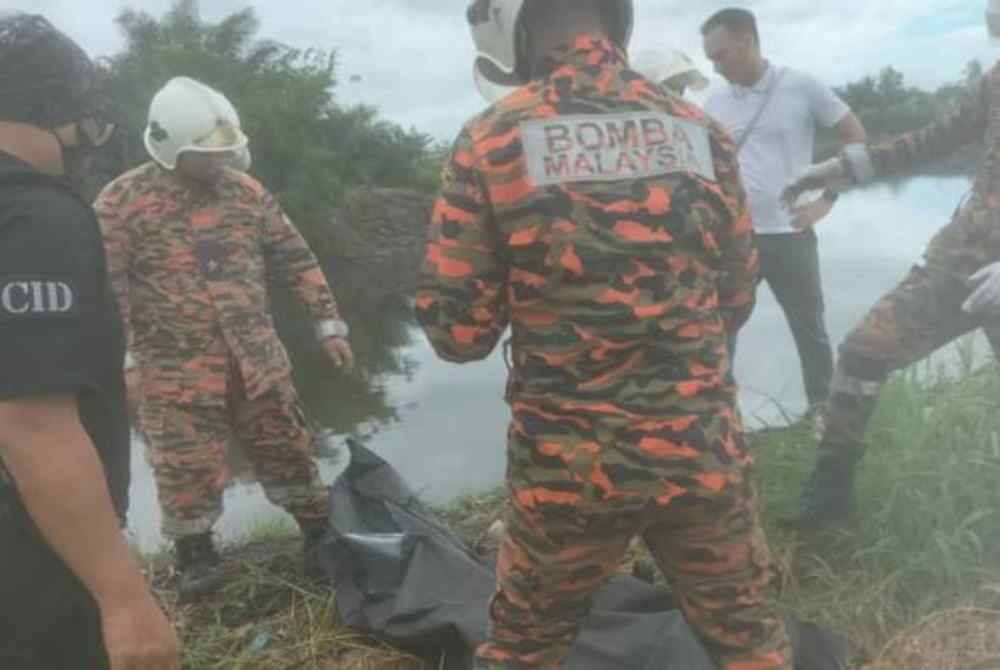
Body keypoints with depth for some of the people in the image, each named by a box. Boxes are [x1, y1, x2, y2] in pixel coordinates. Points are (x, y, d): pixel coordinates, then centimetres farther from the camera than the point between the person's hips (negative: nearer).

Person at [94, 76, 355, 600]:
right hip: (176, 370, -3)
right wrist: (122, 361, -11)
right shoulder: (122, 201, -8)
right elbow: (104, 288, -8)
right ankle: (195, 557, 29)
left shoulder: (246, 191, 3)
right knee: (187, 470, 6)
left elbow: (297, 260, 7)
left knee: (287, 451, 11)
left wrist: (329, 324, 5)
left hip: (257, 357, 3)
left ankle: (321, 536, 29)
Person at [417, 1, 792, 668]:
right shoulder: (701, 130, 2)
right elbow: (737, 299, 11)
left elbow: (458, 331, -7)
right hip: (703, 446, 3)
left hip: (569, 464, -2)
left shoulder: (491, 142, -9)